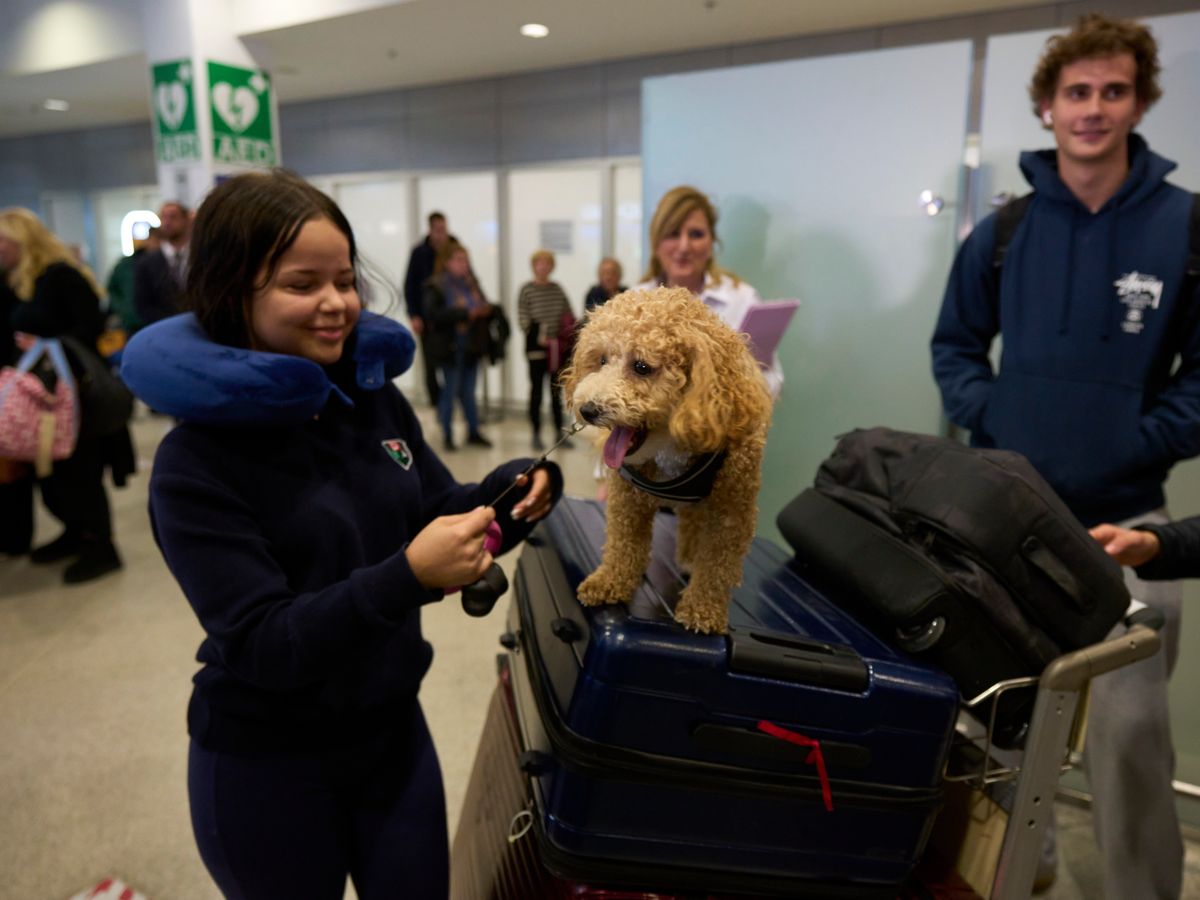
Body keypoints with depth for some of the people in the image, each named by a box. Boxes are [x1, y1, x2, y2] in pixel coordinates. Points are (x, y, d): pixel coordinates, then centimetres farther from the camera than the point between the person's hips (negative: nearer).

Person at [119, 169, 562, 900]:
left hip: (394, 728, 4)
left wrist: (510, 495, -19)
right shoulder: (196, 460, -19)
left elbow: (441, 513, 2)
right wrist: (407, 577, -37)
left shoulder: (376, 396, -5)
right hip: (266, 767, -4)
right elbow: (262, 645, -23)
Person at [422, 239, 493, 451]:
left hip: (471, 345, 5)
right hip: (450, 346, -5)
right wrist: (465, 313, -24)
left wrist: (484, 310, -9)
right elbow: (434, 315, -20)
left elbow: (483, 307, 16)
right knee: (450, 390, 3)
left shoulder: (471, 283, 7)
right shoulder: (435, 286, -9)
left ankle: (473, 432, 23)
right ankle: (447, 435, 16)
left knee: (468, 391, 13)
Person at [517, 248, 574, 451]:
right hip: (537, 347, -4)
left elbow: (569, 315, 12)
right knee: (536, 390, 3)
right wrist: (538, 336, -19)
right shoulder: (526, 289, -3)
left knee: (556, 390, 10)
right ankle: (536, 435, 10)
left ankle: (559, 433, 17)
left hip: (558, 347, 4)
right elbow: (523, 320, -8)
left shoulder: (557, 288, 9)